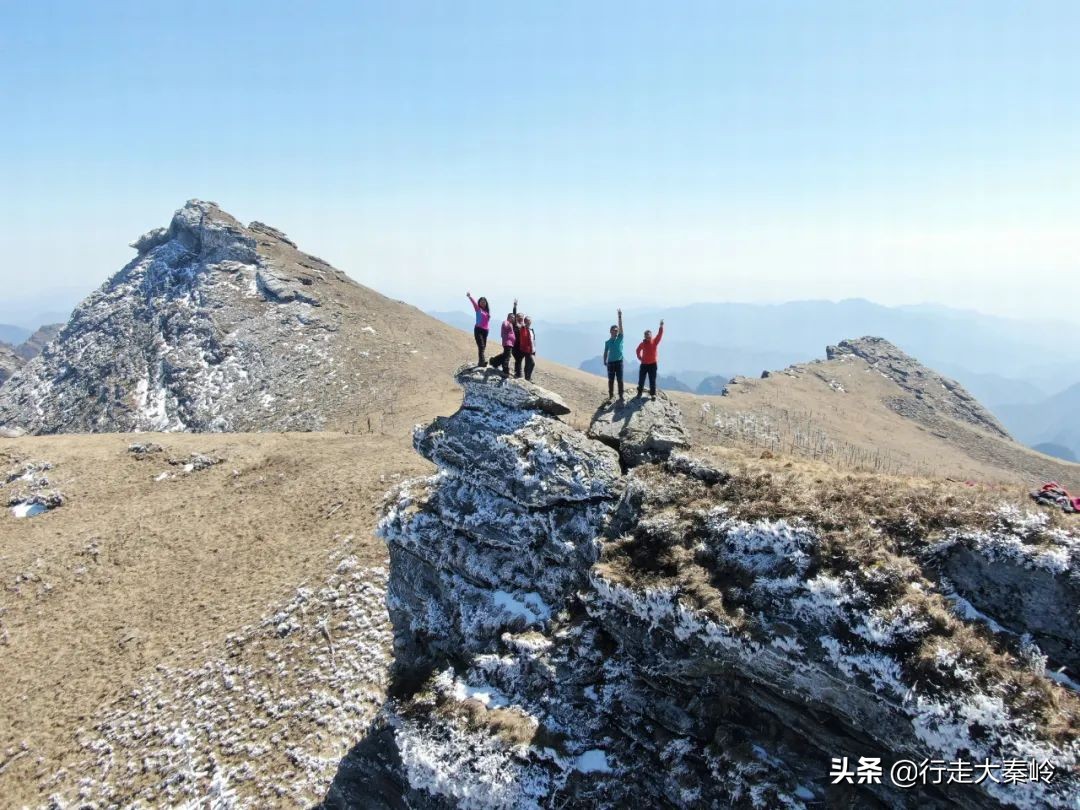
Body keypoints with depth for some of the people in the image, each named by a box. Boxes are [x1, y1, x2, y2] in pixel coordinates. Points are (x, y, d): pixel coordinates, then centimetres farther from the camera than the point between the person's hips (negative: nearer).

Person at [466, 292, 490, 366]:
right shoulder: (478, 309, 0)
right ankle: (482, 361, -28)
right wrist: (470, 297, -34)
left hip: (485, 330, 6)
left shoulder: (487, 311, 14)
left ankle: (480, 362, 13)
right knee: (481, 346, -18)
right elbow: (474, 303, -17)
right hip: (478, 329, -6)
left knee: (484, 346, 7)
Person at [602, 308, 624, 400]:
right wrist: (605, 361, 2)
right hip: (610, 362, 1)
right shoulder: (607, 342, 4)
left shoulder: (620, 338, 1)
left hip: (619, 361, -1)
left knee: (620, 380, 0)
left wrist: (620, 316, -17)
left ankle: (621, 395, 6)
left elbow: (621, 327, -9)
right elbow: (606, 352, 11)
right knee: (611, 380, 7)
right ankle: (611, 395, 16)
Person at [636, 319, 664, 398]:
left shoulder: (654, 342, -4)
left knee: (652, 380, 2)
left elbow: (659, 335, -17)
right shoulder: (642, 343, 2)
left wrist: (661, 327, -29)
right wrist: (639, 356, 4)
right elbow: (638, 350, 20)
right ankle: (640, 392, 22)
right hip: (644, 364, 2)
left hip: (652, 364, -2)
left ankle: (653, 393, 11)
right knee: (641, 379, 6)